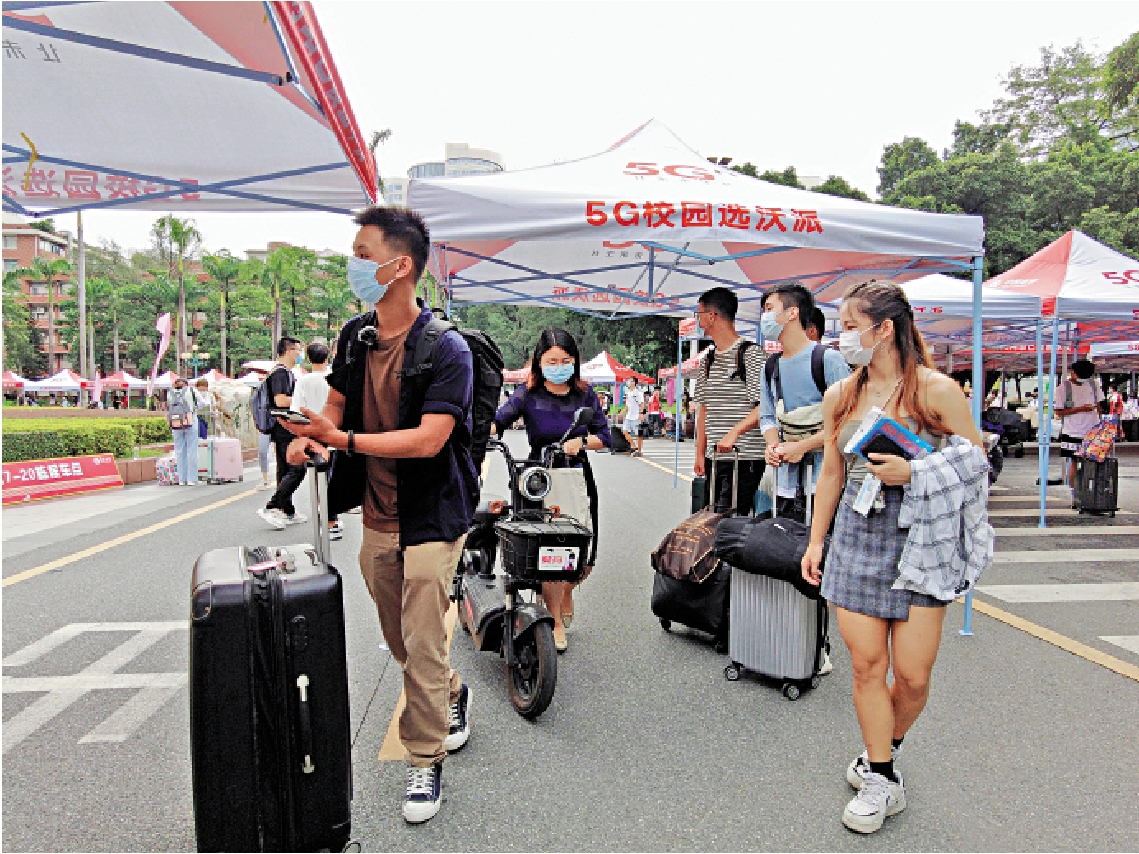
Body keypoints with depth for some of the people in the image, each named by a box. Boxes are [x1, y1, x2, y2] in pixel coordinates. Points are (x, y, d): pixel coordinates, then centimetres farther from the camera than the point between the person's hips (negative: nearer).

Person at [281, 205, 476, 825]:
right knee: (399, 641, 20)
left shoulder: (446, 349, -18)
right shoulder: (354, 336, 4)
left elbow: (429, 439, -24)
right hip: (376, 516, 7)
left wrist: (344, 439, -28)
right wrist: (311, 436, -9)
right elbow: (335, 403, 13)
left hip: (430, 517, -7)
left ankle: (425, 761, 19)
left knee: (422, 647, -2)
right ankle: (452, 695, 47)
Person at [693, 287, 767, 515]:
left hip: (746, 456, -7)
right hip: (714, 455, 7)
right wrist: (700, 453, 13)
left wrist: (734, 433, -25)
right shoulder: (707, 358, 15)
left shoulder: (752, 353, -6)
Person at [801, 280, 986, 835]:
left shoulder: (936, 390, -6)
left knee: (912, 674, 2)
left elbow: (977, 464, -1)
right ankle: (881, 779, 20)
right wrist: (815, 541, 12)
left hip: (918, 539, -3)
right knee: (866, 663, 2)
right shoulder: (840, 396, 7)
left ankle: (885, 753, 32)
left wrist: (914, 472, -18)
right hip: (855, 539, 3)